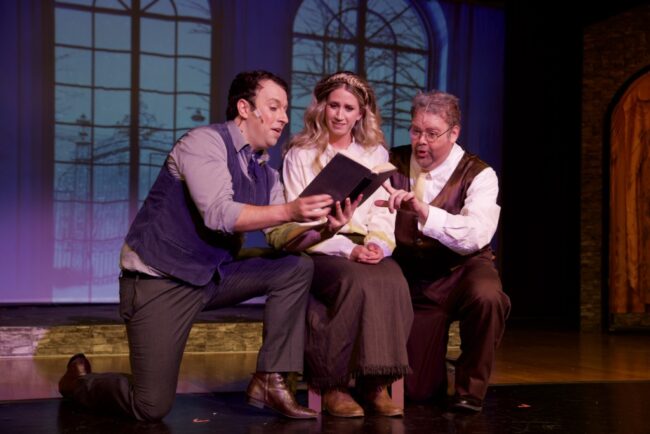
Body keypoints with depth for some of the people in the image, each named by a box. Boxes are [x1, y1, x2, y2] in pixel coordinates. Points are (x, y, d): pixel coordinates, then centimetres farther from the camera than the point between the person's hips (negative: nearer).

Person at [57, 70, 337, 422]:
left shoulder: (266, 173, 9)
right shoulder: (206, 142, -14)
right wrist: (290, 211, -34)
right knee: (151, 407, -11)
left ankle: (269, 381, -6)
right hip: (159, 278, -7)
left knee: (297, 267, -9)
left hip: (214, 276, 7)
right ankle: (79, 379, 21)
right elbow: (219, 214, -27)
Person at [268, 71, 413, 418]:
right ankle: (332, 385, -23)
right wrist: (348, 249, -18)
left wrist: (377, 244, -13)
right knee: (357, 282, -35)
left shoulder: (376, 154, 17)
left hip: (367, 249, 3)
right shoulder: (300, 155, 6)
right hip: (318, 249, -3)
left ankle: (376, 383, -22)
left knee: (393, 282, -31)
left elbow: (383, 213, 11)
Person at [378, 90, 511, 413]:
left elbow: (476, 234, -30)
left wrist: (423, 211, -44)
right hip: (413, 280, 2)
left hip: (463, 271, -2)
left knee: (486, 297, -38)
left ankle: (470, 387, -13)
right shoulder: (394, 164, -1)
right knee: (416, 390, -4)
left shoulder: (478, 175, -12)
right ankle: (437, 368, 35)